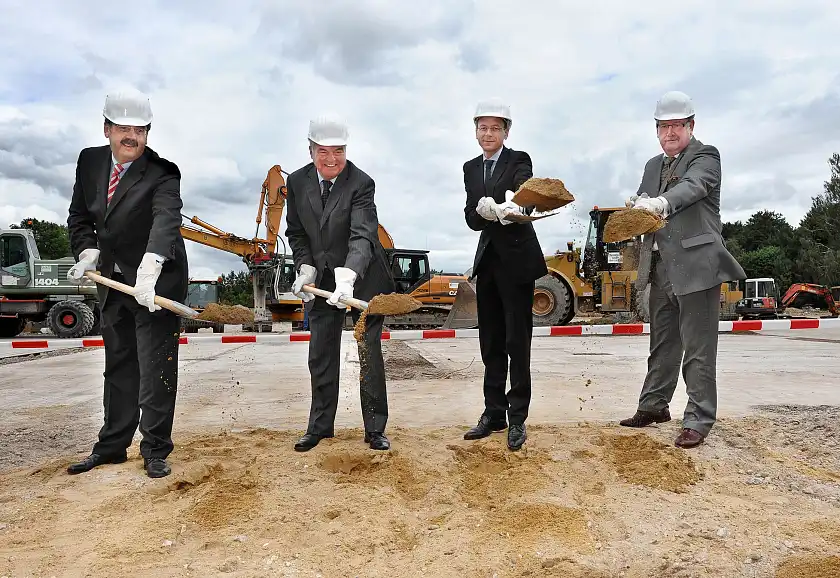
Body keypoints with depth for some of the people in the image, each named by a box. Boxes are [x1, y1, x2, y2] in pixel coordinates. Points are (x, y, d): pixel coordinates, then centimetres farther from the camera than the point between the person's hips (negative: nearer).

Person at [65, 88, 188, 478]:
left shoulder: (162, 174, -17)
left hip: (156, 278, -6)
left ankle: (155, 450, 11)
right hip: (112, 280, 6)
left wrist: (149, 269, -49)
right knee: (118, 366, 16)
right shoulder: (90, 161, 3)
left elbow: (166, 221, -34)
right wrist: (87, 251, -7)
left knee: (156, 367, -2)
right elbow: (80, 216, 11)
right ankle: (112, 445, 30)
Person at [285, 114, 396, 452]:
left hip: (363, 279, -4)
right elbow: (296, 232, 8)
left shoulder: (361, 183, -19)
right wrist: (305, 267, -7)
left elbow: (363, 235, -31)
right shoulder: (297, 182, -3)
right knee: (321, 356, 10)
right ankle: (319, 426, 25)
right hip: (321, 280, 4)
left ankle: (375, 428, 16)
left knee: (369, 353, 3)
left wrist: (348, 276, -46)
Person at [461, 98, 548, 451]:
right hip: (487, 260, 6)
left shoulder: (519, 161, -4)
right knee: (490, 342, 11)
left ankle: (517, 419, 7)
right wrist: (483, 211, -21)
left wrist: (514, 205, -49)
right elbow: (471, 219, 1)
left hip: (517, 260, -5)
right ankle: (494, 413, 22)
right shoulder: (471, 169, 11)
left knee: (517, 342, -3)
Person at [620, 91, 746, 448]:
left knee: (698, 348, -3)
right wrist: (637, 206, -15)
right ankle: (654, 406, 28)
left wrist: (660, 202, -43)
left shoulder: (705, 156, -2)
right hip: (661, 268, 7)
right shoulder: (653, 166, 19)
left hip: (696, 265, -7)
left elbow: (693, 186, -23)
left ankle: (698, 420, 5)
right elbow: (642, 203, 10)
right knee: (662, 343, 16)